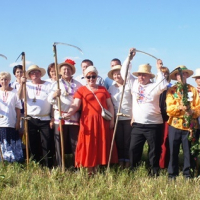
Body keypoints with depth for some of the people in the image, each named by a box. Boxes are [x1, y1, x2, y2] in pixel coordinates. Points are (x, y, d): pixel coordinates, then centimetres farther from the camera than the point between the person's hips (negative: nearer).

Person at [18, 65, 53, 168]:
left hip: (45, 120, -2)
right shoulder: (27, 85, 9)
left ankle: (48, 168, 0)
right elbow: (20, 96, -8)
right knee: (33, 145, 6)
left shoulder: (48, 85, 6)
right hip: (31, 119, 2)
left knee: (46, 145, -5)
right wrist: (22, 84, -22)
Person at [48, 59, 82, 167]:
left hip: (74, 117, 1)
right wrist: (54, 95, -24)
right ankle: (60, 168, 6)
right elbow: (50, 100, -2)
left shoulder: (77, 84, 13)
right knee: (60, 144, 0)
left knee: (76, 143, 2)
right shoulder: (56, 84, 9)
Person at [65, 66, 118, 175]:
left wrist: (112, 119, 4)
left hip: (103, 122, 3)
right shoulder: (81, 90, 6)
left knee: (100, 146, 4)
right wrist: (69, 113, -24)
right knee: (88, 146, -3)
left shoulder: (103, 89, 14)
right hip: (87, 122, -3)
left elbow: (110, 105, 14)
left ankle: (96, 169, 14)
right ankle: (89, 171, 5)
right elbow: (76, 105, -5)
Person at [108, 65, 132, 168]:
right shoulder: (111, 88, 11)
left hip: (129, 117, -3)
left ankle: (128, 160, 8)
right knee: (119, 140, 5)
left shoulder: (129, 86, 0)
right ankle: (121, 160, 13)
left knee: (128, 140, -1)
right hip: (116, 118, 3)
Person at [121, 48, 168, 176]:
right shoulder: (134, 84, 9)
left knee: (154, 150, 4)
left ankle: (154, 172, 14)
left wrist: (159, 70, -19)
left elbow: (163, 85, -24)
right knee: (134, 149, 7)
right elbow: (124, 73, 8)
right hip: (137, 124, 4)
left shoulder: (154, 86, -5)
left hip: (153, 125, -4)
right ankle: (133, 170, 18)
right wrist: (129, 58, 1)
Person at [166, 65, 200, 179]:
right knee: (173, 151, 3)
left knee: (188, 151, 1)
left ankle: (188, 174, 14)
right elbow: (169, 108, -3)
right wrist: (179, 107, -21)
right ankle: (172, 174, 15)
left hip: (189, 126, 0)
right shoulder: (171, 91, 8)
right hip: (175, 124, 0)